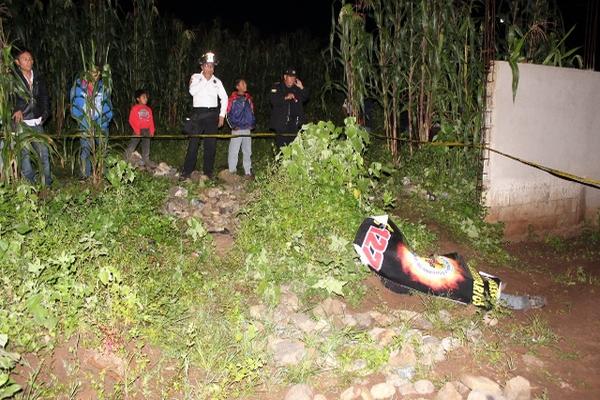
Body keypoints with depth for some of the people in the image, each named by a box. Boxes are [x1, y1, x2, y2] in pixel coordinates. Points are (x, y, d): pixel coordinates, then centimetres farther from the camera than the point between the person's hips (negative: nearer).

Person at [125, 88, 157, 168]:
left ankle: (146, 161, 19)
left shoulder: (148, 109, 10)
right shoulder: (135, 108, -4)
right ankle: (126, 160, 10)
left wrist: (152, 131, 2)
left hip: (146, 130, 5)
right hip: (138, 131, -4)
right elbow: (131, 120, -9)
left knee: (146, 147, 11)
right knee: (132, 145, -2)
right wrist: (137, 130, -15)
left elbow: (151, 121, 10)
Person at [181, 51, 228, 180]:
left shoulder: (217, 81, 11)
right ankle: (186, 171, -4)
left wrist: (222, 115, 5)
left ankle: (208, 172, 13)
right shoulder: (196, 77, 5)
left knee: (211, 144, 4)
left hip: (212, 114, 2)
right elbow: (192, 91, -12)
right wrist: (204, 80, -10)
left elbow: (224, 98, 12)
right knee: (193, 142, -7)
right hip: (198, 113, -2)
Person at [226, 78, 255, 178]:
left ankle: (248, 172, 15)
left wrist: (252, 124, 8)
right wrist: (233, 125, -8)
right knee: (234, 151, -5)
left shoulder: (248, 98, 12)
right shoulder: (233, 99, -4)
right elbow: (228, 114, -2)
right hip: (237, 129, -5)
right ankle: (232, 171, 2)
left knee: (247, 151, 8)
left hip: (247, 129, 5)